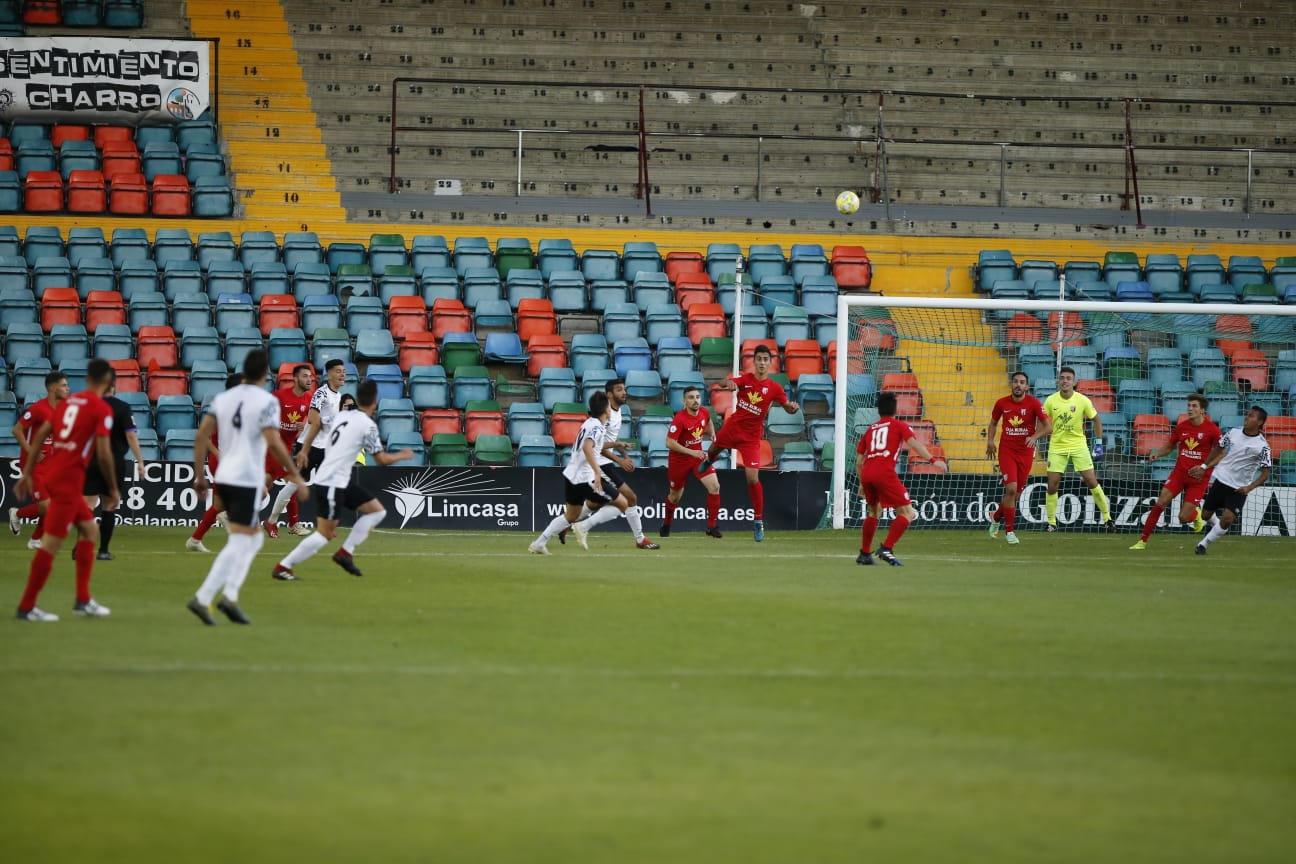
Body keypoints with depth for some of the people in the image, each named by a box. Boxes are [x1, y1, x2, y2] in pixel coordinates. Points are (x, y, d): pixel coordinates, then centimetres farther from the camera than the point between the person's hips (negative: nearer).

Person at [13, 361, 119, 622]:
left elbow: (40, 434, 12)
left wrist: (27, 474, 15)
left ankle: (83, 600, 17)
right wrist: (113, 489, -2)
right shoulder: (102, 409, -7)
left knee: (90, 529, 18)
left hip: (52, 472, 8)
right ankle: (27, 606, -4)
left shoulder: (69, 401, 14)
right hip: (69, 479, -8)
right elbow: (103, 453, -13)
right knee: (52, 541, -5)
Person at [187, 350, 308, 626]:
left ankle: (230, 595, 7)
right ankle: (202, 598, -14)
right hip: (247, 481, -7)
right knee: (239, 543, -4)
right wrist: (296, 475, -11)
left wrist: (199, 475, 11)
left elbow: (201, 436, 6)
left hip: (223, 478, 7)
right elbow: (273, 443, -18)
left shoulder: (223, 398, 10)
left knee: (254, 538, 19)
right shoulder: (266, 401, -9)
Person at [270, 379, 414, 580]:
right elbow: (382, 459, -7)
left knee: (377, 511, 12)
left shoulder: (341, 417, 9)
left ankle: (345, 553, 10)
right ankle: (282, 567, -5)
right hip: (332, 483, -9)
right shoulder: (367, 425, -14)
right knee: (324, 535, -7)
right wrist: (403, 455, 8)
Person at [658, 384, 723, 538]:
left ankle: (712, 526, -7)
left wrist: (712, 434, 5)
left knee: (714, 486, -15)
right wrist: (692, 452, -34)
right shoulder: (679, 419, -25)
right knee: (675, 495, 13)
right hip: (679, 460, -4)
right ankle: (667, 524, 43)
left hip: (698, 455, 4)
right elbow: (670, 443, -29)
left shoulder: (704, 412, -6)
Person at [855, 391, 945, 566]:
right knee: (907, 513, -1)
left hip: (866, 473, 6)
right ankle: (886, 548, -16)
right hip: (885, 473, -6)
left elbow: (859, 461, 26)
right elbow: (913, 442, -7)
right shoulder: (899, 426, 12)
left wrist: (862, 484, 38)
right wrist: (932, 460, -14)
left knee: (874, 512, 28)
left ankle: (864, 554, 28)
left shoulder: (870, 430, 26)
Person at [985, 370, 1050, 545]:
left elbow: (1047, 426, -8)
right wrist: (990, 440, -1)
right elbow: (993, 423, 14)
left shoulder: (1033, 403, -8)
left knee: (1016, 493, 9)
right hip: (1007, 450, -1)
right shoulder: (1002, 403, -2)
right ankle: (1009, 530, -4)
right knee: (1011, 489, -15)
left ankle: (997, 518, 37)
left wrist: (1034, 437, -25)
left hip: (1026, 452, 1)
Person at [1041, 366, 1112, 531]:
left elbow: (1096, 420, 4)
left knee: (1091, 481, -6)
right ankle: (1051, 522, 9)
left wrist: (1098, 444, 2)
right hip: (1057, 447, 1)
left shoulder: (1083, 401, -8)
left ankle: (1106, 516, 8)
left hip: (1078, 445, -1)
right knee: (1052, 485, -4)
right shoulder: (1051, 401, -6)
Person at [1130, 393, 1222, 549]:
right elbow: (1169, 446, 15)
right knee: (1160, 503, -13)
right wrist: (1156, 453, -5)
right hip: (1179, 472, 3)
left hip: (1198, 478, -3)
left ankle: (1196, 513, 33)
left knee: (1184, 517, -6)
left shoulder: (1212, 429, -10)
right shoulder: (1182, 426, 2)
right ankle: (1143, 540, -4)